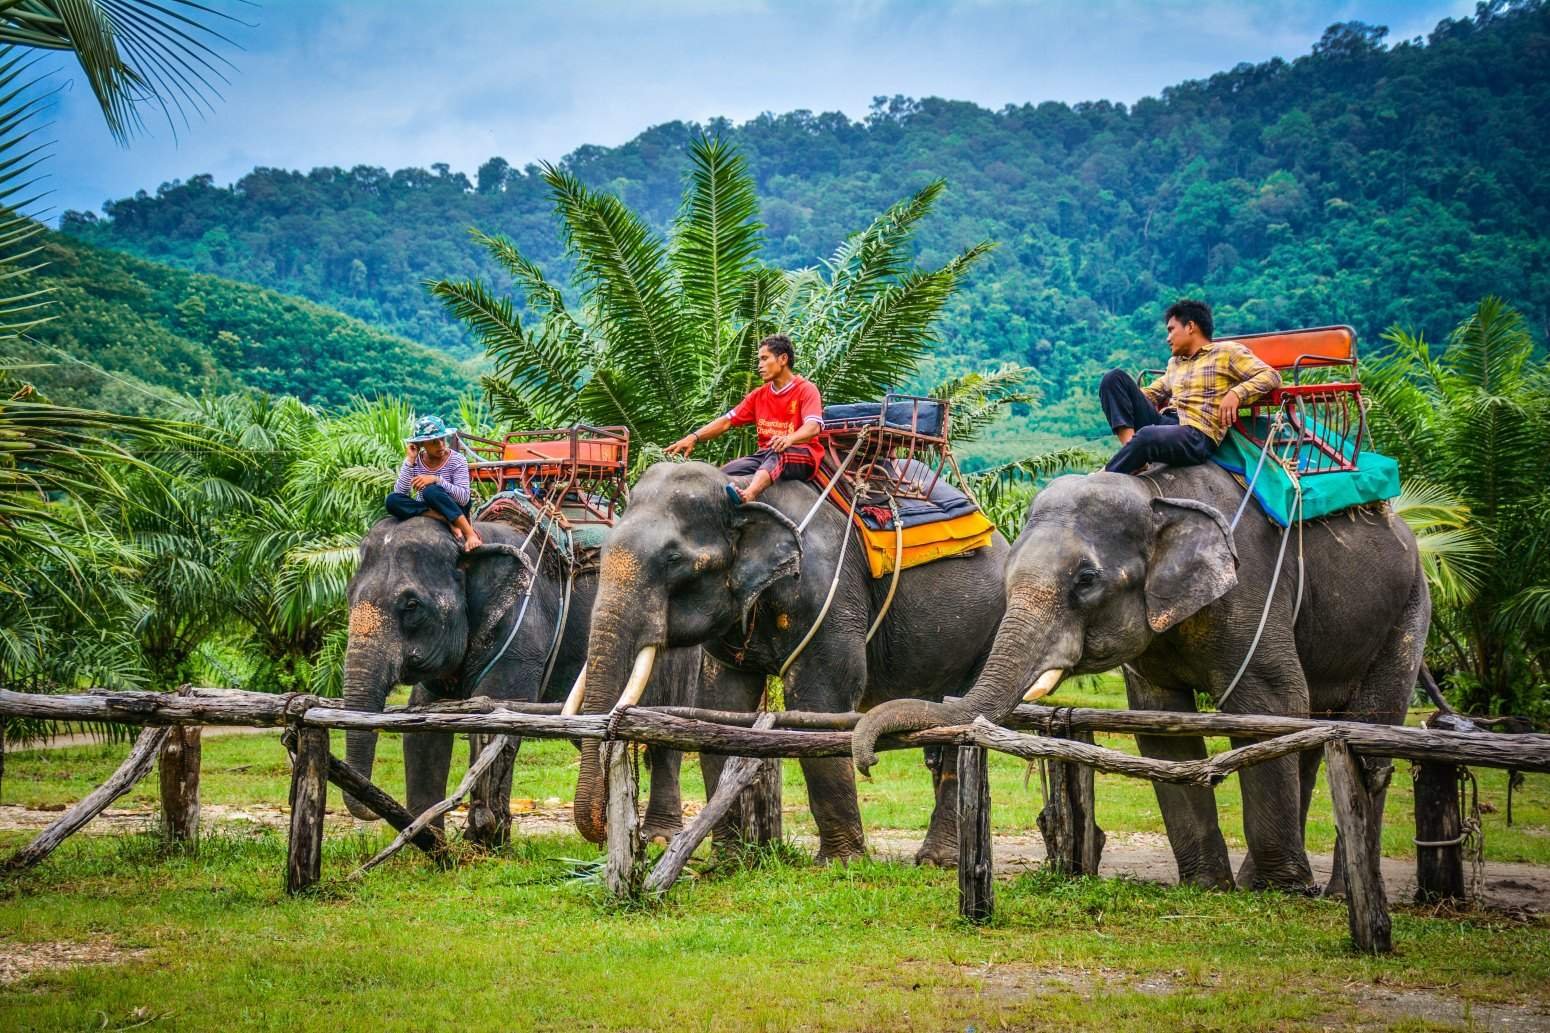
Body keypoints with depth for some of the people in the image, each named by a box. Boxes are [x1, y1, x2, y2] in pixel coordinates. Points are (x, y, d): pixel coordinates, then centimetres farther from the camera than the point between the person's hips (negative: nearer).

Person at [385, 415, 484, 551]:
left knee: (431, 491, -34)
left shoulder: (456, 460, -12)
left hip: (454, 509, -4)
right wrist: (410, 461, -22)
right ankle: (447, 522, -30)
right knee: (392, 500, -25)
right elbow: (400, 493, -17)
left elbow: (464, 498, -22)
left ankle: (470, 533, -38)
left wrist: (437, 480, -33)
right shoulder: (415, 461, -5)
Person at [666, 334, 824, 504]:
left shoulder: (805, 389, -3)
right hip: (766, 454, 7)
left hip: (801, 457, -7)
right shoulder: (759, 395, 17)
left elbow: (813, 427, -20)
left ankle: (748, 494, -67)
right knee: (726, 473, -18)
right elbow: (727, 421, 10)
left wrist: (789, 439, -43)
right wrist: (694, 437, -6)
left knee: (777, 453, -41)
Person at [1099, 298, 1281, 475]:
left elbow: (1271, 376, 1)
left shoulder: (1227, 351, 9)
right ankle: (1130, 445, -26)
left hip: (1197, 436, -7)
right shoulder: (1174, 362, 30)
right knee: (1115, 377, -8)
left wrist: (1236, 394, -17)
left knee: (1147, 436, -41)